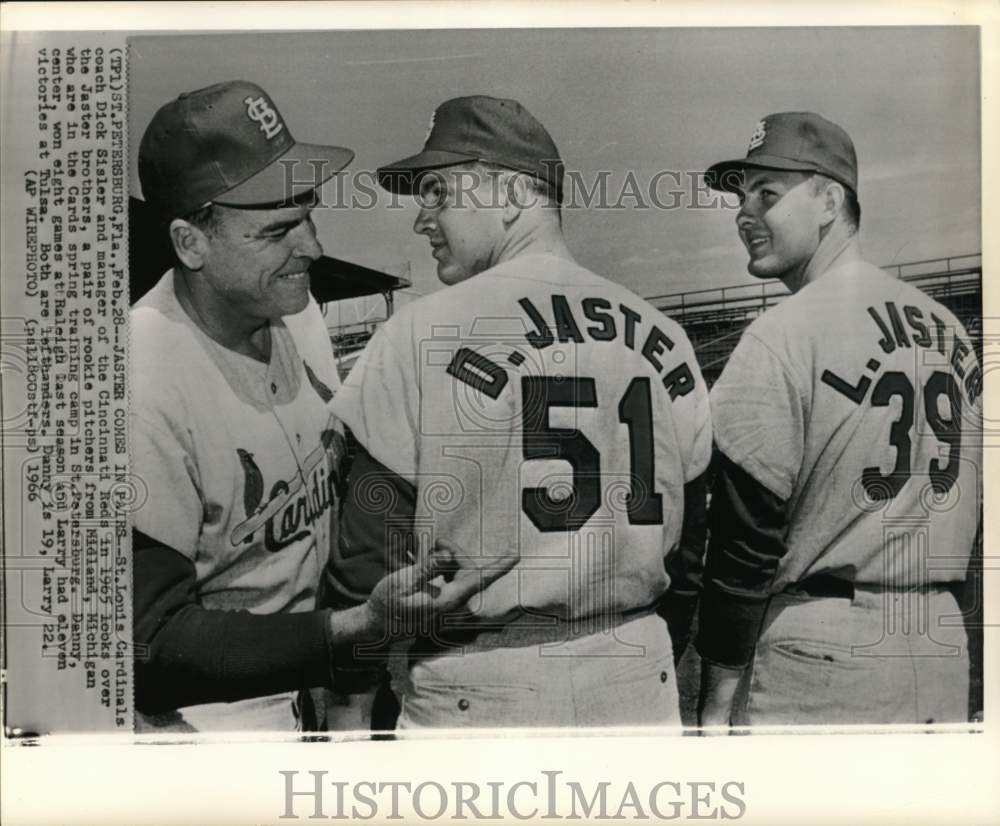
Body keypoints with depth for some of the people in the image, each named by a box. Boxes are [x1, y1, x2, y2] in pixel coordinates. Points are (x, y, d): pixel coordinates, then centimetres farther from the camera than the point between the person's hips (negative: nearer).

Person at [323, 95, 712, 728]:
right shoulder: (665, 337, 2)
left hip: (480, 694, -4)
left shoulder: (419, 336, -13)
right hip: (639, 690, 5)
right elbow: (692, 544, 9)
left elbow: (370, 555, -11)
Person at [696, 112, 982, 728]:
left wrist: (721, 686, -7)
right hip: (943, 651, 8)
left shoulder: (783, 335, -14)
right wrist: (927, 614, 19)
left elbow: (749, 526, -15)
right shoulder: (951, 329, 9)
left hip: (821, 655, -7)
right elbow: (968, 505, 13)